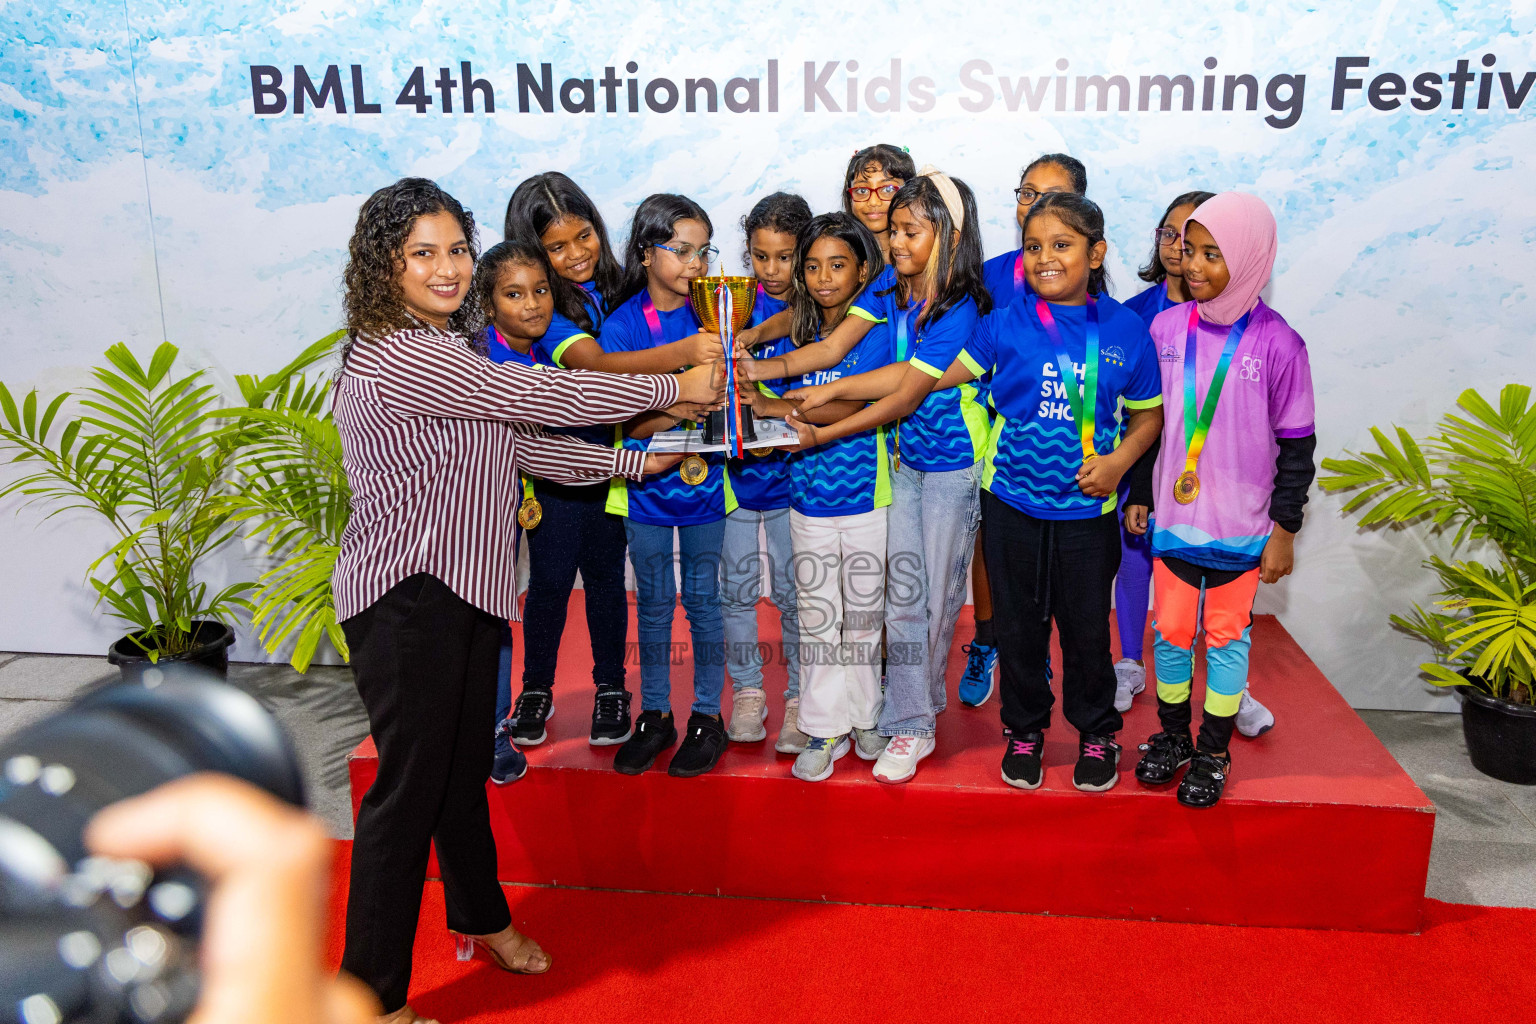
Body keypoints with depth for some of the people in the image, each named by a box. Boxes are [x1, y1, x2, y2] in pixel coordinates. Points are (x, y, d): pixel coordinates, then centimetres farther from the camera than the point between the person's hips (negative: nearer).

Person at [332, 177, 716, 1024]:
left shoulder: (448, 350, 16)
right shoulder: (395, 357, -18)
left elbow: (519, 444, 15)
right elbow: (537, 397, -19)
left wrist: (639, 462, 11)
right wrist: (677, 387, -10)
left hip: (466, 589, 9)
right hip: (406, 601, -9)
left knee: (466, 765, 21)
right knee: (409, 785, -1)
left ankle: (481, 916, 41)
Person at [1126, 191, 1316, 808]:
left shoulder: (1277, 344, -10)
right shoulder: (1166, 328, -1)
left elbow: (1296, 444, -4)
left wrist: (1285, 530, -3)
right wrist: (1138, 495, 11)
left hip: (1241, 526, -2)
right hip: (1173, 518, 3)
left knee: (1226, 636, 8)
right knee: (1171, 630, 10)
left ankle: (1214, 752, 24)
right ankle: (1173, 736, 30)